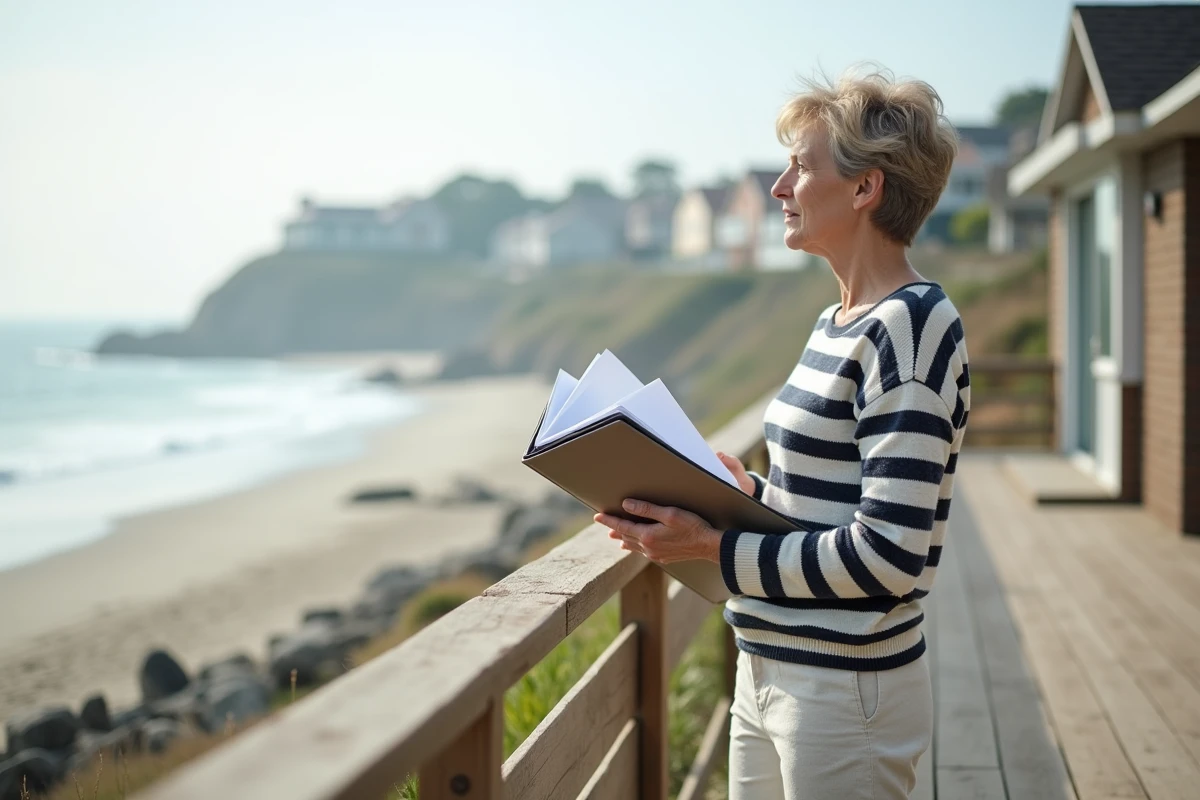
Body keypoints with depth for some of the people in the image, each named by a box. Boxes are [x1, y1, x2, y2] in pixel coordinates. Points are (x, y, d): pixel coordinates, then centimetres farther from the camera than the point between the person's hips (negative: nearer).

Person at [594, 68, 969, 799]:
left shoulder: (911, 325, -17)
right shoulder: (836, 326, 11)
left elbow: (887, 556, -23)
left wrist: (713, 547, -19)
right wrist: (754, 492, 2)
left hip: (846, 690, -8)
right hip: (770, 673, 8)